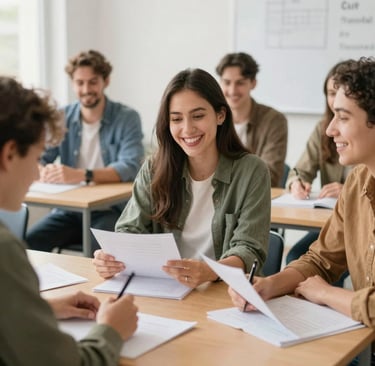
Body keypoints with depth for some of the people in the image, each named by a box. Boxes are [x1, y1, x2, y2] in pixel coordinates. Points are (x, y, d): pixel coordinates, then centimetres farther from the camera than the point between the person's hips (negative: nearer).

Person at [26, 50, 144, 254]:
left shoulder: (127, 118, -5)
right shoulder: (62, 118, 8)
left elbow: (130, 167, -19)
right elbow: (38, 157, 4)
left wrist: (81, 175, -34)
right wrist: (44, 171, -23)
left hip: (111, 209, -3)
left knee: (101, 249, -33)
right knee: (28, 244, -20)